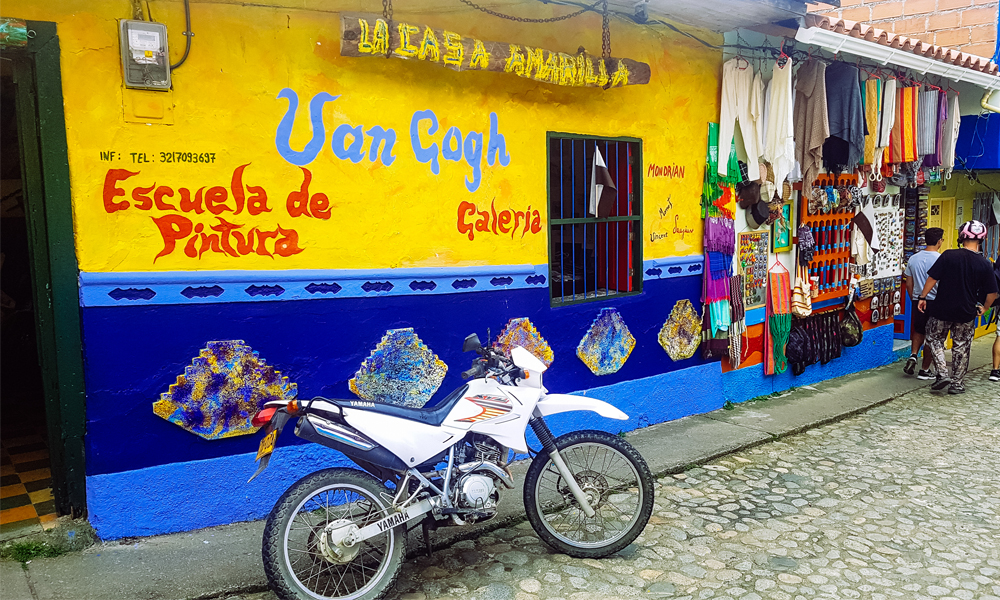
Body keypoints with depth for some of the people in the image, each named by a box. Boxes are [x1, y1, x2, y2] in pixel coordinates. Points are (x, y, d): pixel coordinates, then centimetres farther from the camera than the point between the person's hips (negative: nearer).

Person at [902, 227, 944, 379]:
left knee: (918, 331, 22)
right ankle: (924, 370, 11)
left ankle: (913, 355, 0)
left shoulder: (913, 259, 3)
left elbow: (909, 284, 9)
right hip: (935, 302, -4)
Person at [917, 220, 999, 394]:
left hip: (942, 309, -1)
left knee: (934, 339, 17)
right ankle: (957, 383, 18)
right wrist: (984, 308, 16)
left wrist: (923, 297, 2)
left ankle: (942, 373, 4)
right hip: (967, 313, 2)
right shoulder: (984, 264, -6)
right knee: (962, 347, 13)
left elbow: (932, 278, -9)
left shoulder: (948, 256, -11)